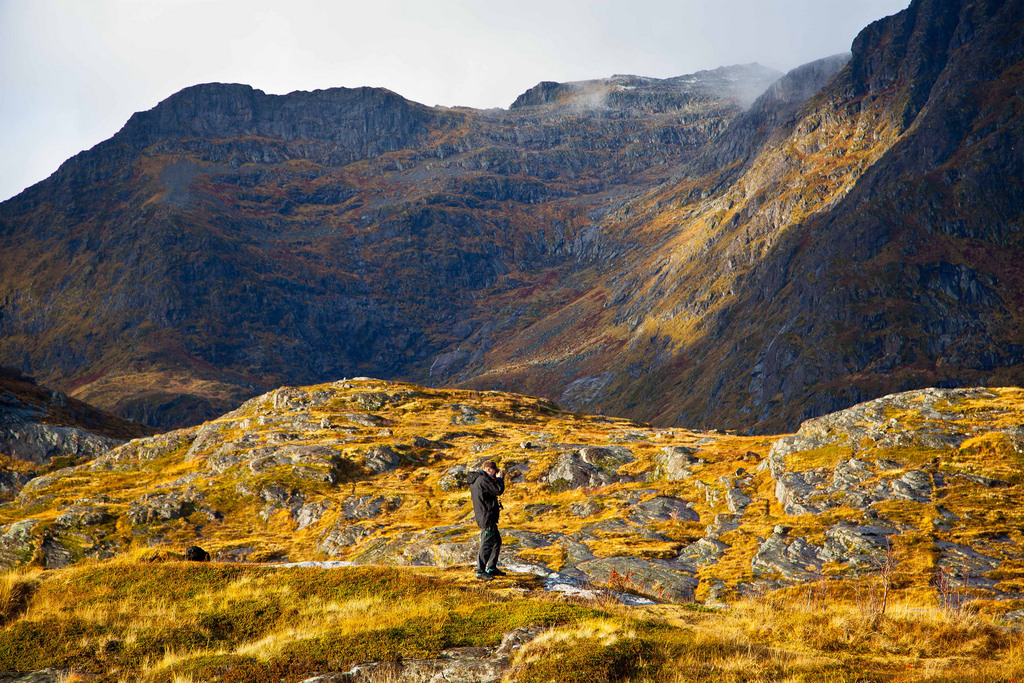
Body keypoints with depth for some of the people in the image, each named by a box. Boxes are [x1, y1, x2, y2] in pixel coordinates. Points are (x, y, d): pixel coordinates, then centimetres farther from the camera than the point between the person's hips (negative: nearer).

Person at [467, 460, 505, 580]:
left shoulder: (475, 480, 15)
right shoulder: (483, 479, -17)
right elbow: (498, 490, -22)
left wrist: (496, 480, 11)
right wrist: (499, 479, -6)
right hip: (487, 516, -11)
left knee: (497, 541, 20)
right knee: (487, 543, -12)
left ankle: (492, 568, 26)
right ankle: (480, 571, -15)